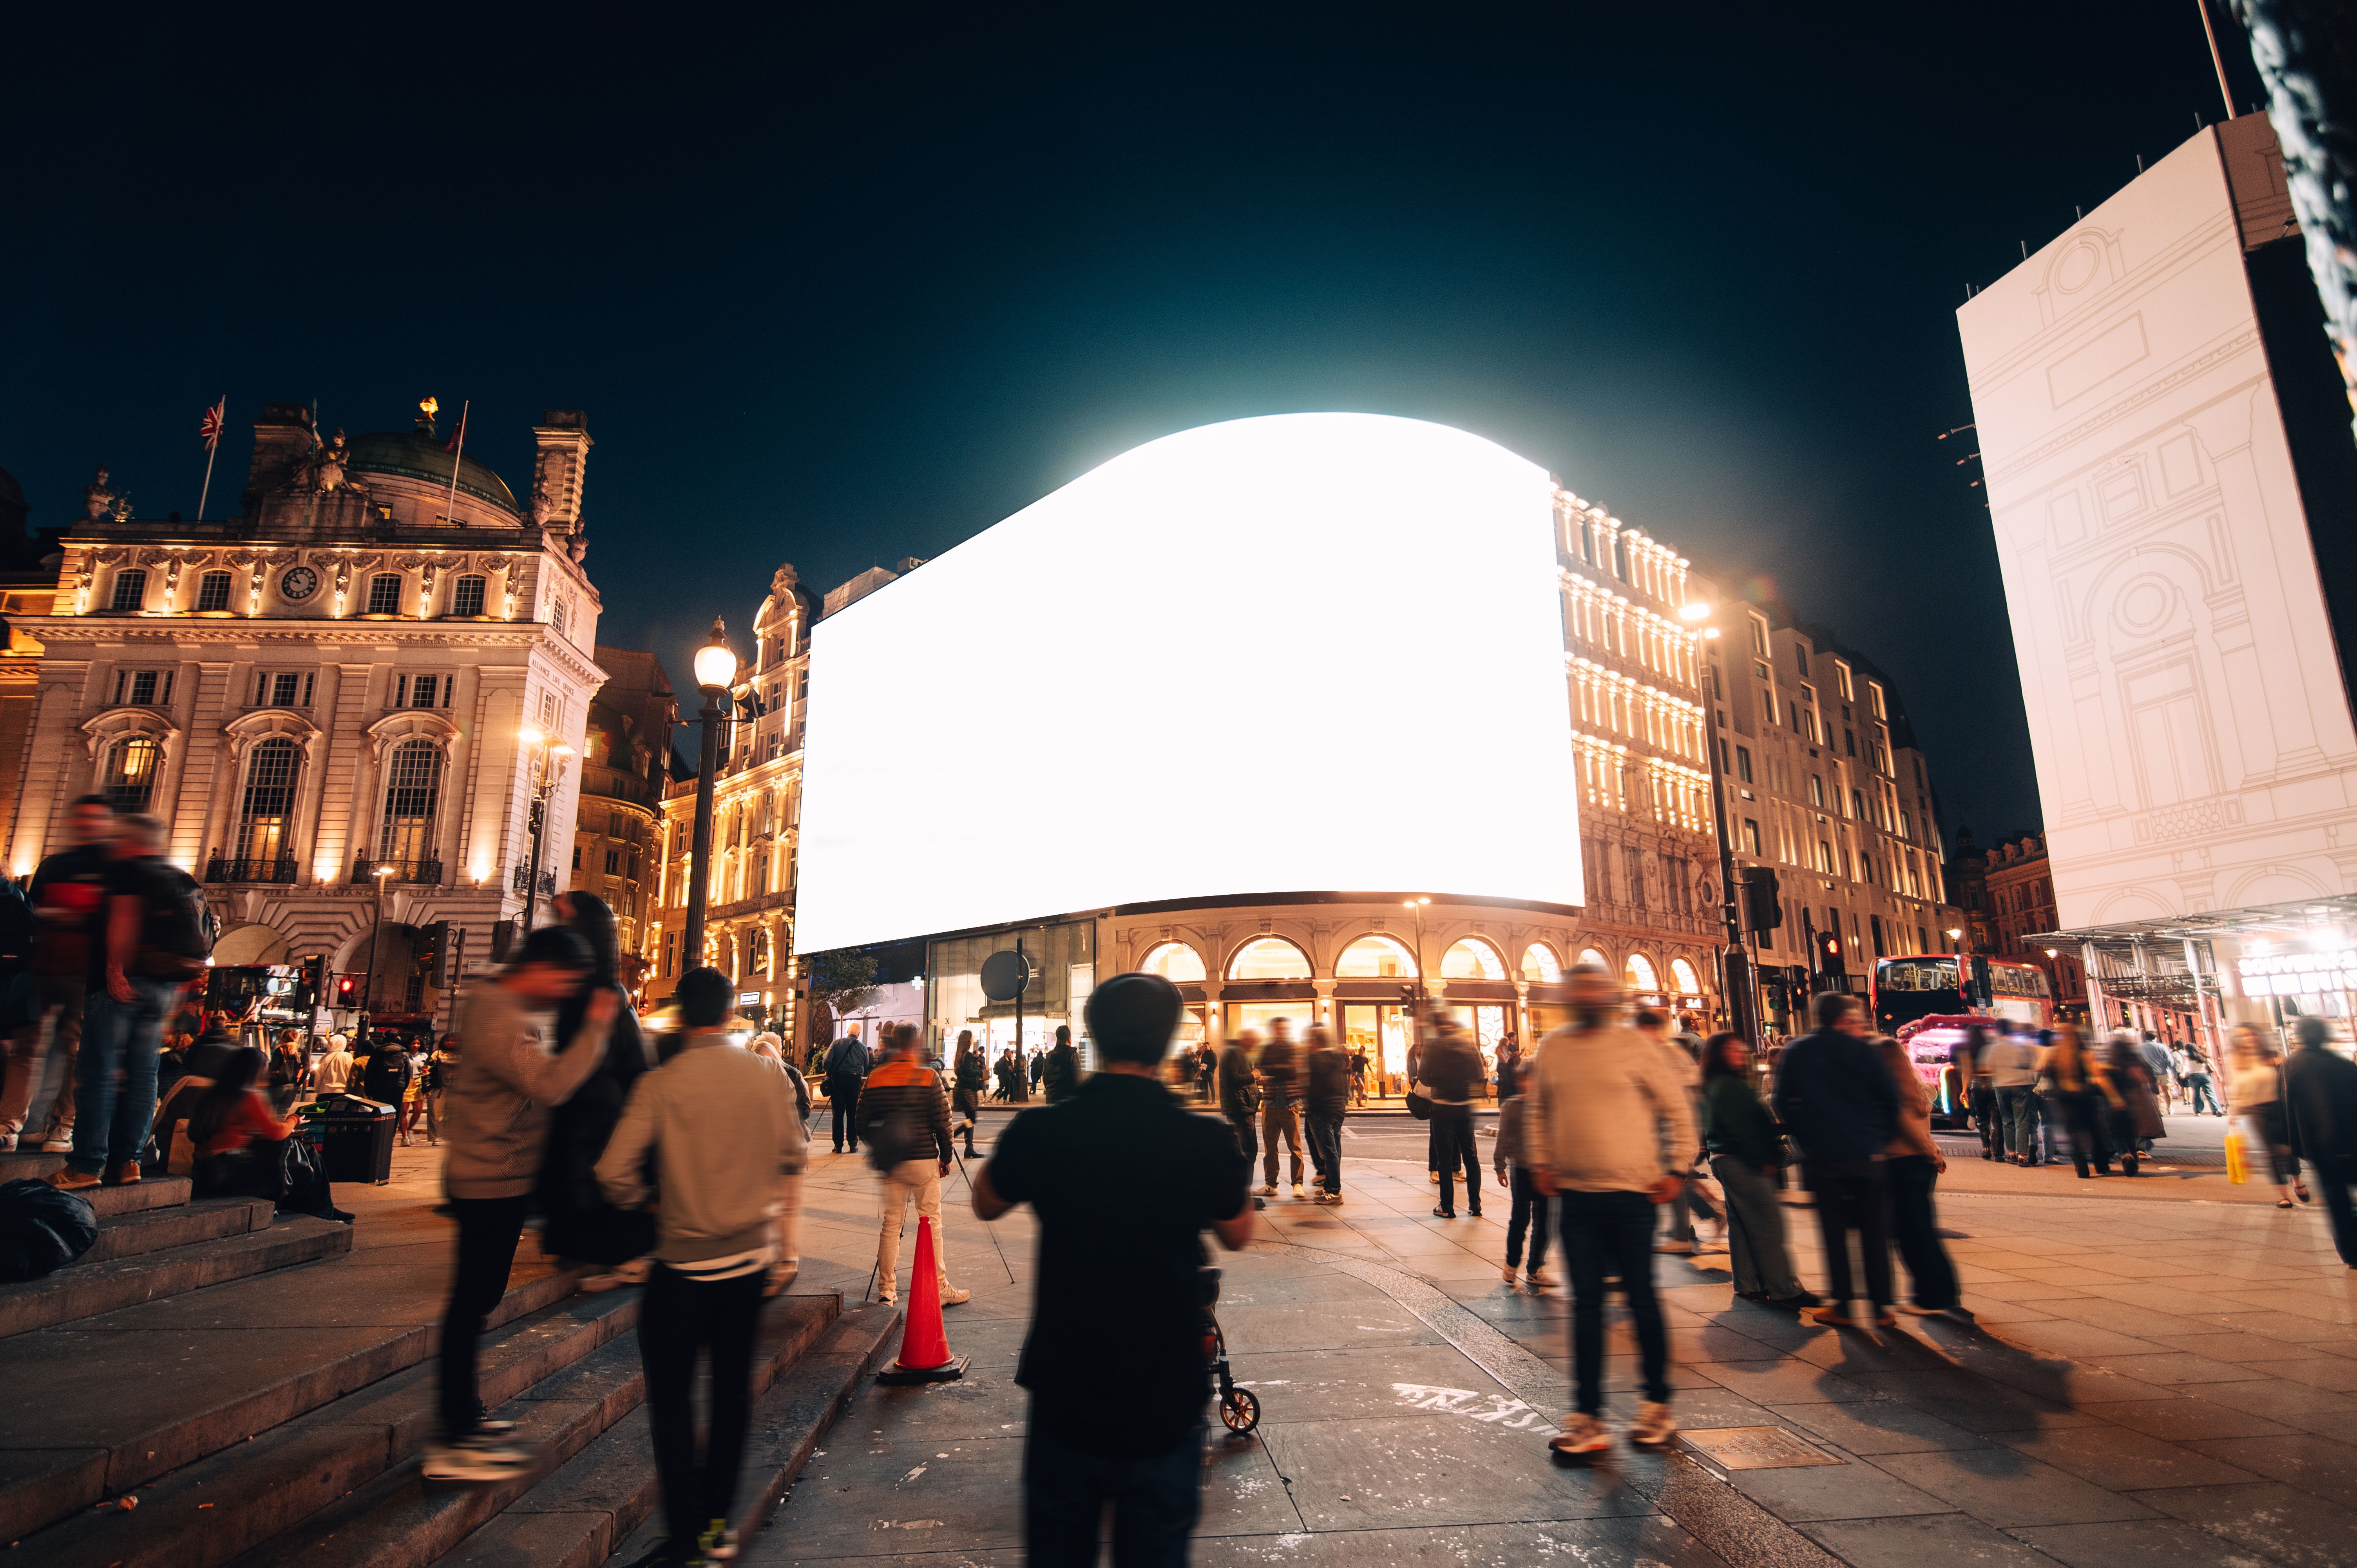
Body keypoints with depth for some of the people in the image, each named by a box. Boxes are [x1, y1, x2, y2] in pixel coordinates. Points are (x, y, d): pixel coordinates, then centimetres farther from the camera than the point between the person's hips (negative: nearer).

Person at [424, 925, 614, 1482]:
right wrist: (595, 1027, -27)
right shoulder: (500, 1020, -24)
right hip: (493, 1182, -10)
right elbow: (552, 1084, -34)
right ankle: (455, 1446, 7)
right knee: (471, 1305, -2)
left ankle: (464, 1416, 32)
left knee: (476, 1301, 19)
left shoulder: (498, 1003, 9)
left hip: (496, 1179, 10)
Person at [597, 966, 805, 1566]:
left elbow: (614, 1173, -15)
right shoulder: (767, 1074, -5)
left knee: (671, 1393, 11)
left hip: (685, 1259, -3)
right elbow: (792, 1153, 5)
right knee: (733, 1385, 17)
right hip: (753, 1253, 4)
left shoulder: (660, 1084, -14)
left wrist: (646, 1202, 5)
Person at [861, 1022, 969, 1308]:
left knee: (891, 1223, 12)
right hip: (924, 1160, -4)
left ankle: (887, 1289, 17)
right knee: (932, 1223, 4)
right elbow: (942, 1122, -9)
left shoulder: (874, 1078, 1)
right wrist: (946, 1156, 4)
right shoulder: (928, 1077, -10)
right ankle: (940, 1289, 9)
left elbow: (863, 1125, 5)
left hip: (890, 1163, 4)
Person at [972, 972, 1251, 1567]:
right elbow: (1237, 1235, 4)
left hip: (1064, 1400, 1)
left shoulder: (1038, 1131, -15)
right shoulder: (1205, 1141, -17)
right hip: (1166, 1406, -1)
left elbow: (986, 1204, 7)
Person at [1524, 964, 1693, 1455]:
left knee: (1642, 1300, 9)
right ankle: (1587, 1417, 16)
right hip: (1574, 1195, 3)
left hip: (1631, 1194, -3)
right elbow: (1538, 1110, 17)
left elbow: (1676, 1107, 0)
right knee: (1586, 1305, 8)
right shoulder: (1552, 1048, 4)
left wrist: (1676, 1169, -3)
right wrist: (1539, 1162, 10)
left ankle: (1657, 1405, 28)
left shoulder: (1634, 1046, -6)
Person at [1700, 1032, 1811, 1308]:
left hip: (1724, 1159, 11)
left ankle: (1747, 1284, 19)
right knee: (1768, 1225, -8)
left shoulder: (1714, 1087, 16)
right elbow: (1742, 1128, -20)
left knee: (1741, 1225, 13)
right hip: (1743, 1163, -11)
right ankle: (1784, 1290, -6)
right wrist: (1763, 1161, -18)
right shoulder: (1730, 1086, -15)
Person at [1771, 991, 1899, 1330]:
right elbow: (1890, 1096, -3)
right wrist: (1883, 1138, 10)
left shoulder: (1795, 1053, 2)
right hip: (1866, 1154, 0)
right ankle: (1881, 1307, 10)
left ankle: (1840, 1305, 10)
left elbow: (1783, 1104, 3)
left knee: (1834, 1232, 8)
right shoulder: (1859, 1049, -2)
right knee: (1874, 1232, 7)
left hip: (1822, 1158, 1)